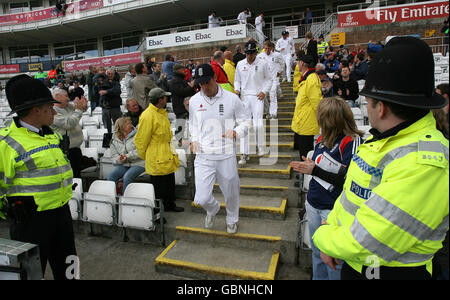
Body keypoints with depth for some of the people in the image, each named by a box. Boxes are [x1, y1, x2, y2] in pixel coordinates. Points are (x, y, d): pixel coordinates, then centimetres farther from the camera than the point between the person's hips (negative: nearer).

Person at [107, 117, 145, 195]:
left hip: (138, 163, -4)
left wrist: (127, 156, -15)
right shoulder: (114, 140, 11)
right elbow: (114, 156, 9)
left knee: (127, 177, -30)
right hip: (123, 165, 4)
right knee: (110, 176, -19)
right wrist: (119, 159, -14)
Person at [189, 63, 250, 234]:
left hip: (226, 156, -1)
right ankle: (212, 210, 36)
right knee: (201, 199, -3)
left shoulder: (232, 99, -5)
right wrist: (194, 139, 0)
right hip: (203, 157, 1)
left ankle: (232, 220, 47)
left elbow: (245, 122, 2)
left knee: (231, 193, 15)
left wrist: (236, 132, -20)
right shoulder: (194, 101, 3)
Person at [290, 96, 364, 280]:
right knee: (317, 254, 23)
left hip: (334, 210, -7)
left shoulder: (352, 141, -16)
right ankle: (318, 277, 43)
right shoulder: (323, 138, 7)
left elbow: (349, 179, -21)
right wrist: (308, 166, 1)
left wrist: (316, 170, -20)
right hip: (314, 205, 8)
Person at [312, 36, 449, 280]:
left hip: (391, 272, -7)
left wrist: (322, 236, -10)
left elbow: (366, 241, -28)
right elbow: (352, 193, 7)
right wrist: (330, 237, -1)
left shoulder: (423, 162, -28)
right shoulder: (380, 139, 2)